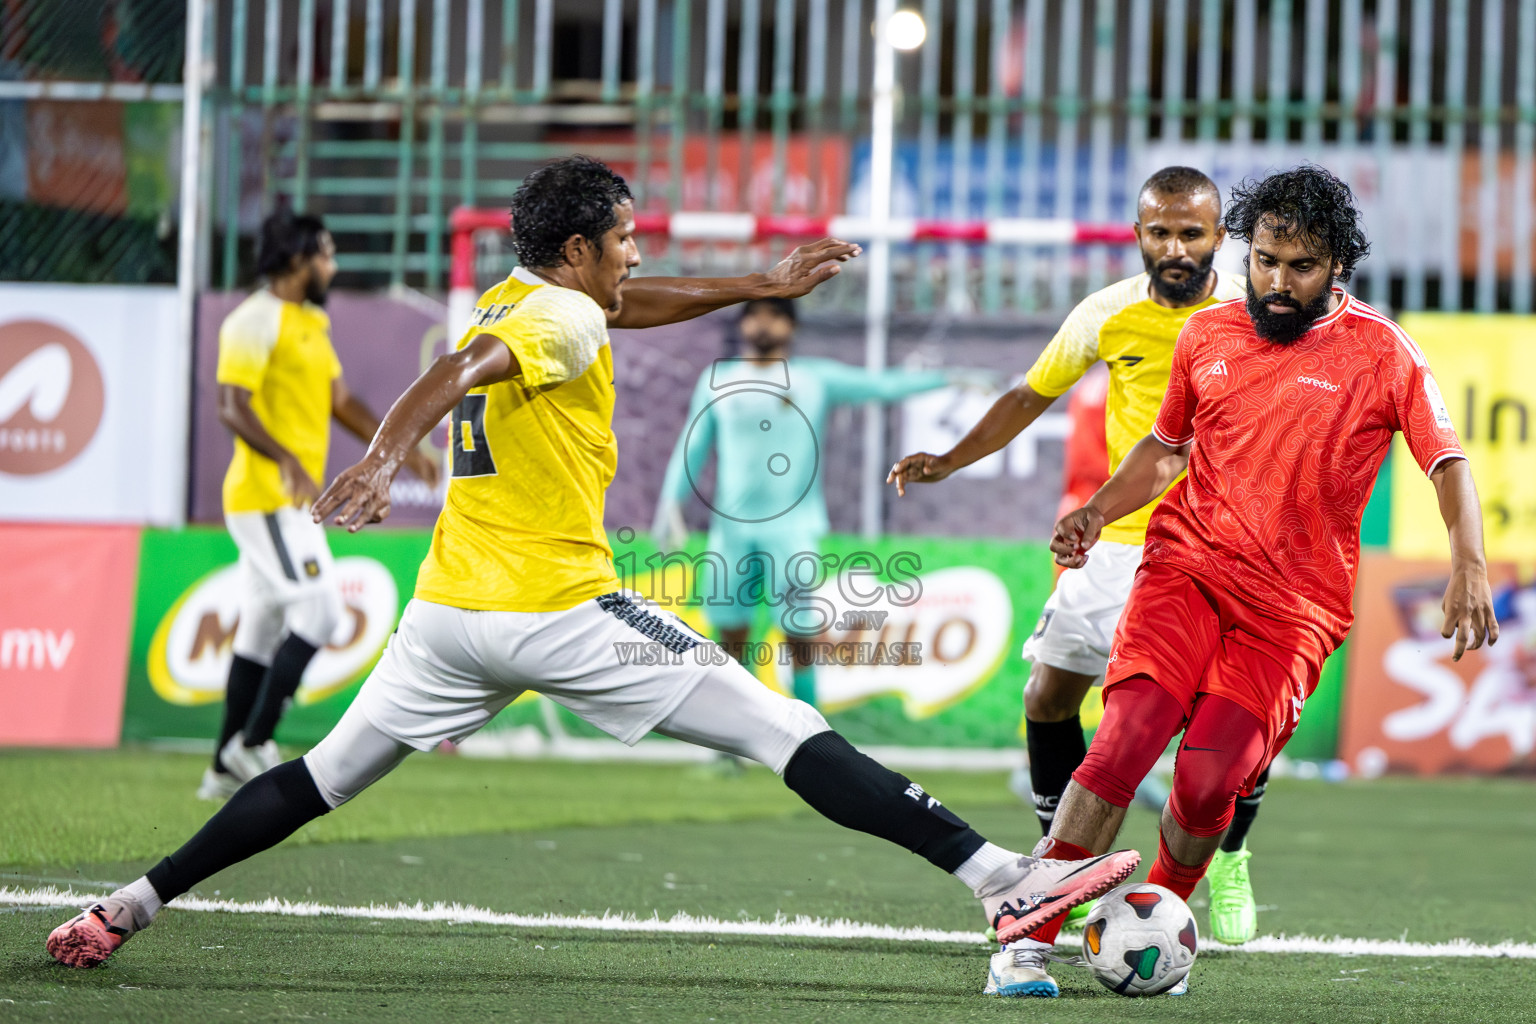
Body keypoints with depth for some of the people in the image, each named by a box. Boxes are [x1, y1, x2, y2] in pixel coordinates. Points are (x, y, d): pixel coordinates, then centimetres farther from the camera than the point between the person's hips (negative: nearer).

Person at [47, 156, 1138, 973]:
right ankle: (1003, 879, -17)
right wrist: (387, 455, -44)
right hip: (560, 606, -8)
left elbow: (626, 307, 36)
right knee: (791, 733, -10)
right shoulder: (561, 318, -9)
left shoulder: (514, 298, 19)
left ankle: (127, 907, 9)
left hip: (449, 611, 8)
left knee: (321, 778, 17)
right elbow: (458, 373, -27)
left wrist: (765, 285, 34)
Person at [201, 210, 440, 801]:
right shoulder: (257, 322, -13)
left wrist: (402, 452, 17)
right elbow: (232, 407, -22)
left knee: (262, 630, 10)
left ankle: (226, 771, 13)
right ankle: (251, 744, -9)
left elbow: (341, 401, 24)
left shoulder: (311, 322, 19)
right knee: (318, 612, -14)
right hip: (267, 496, -10)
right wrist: (288, 462, -35)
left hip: (293, 499, 10)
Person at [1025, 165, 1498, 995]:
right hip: (1188, 566, 2)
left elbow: (1447, 462, 0)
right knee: (1126, 737, -19)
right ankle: (1028, 936, -15)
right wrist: (1097, 512, 9)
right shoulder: (1206, 335, 11)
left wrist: (1468, 567, -16)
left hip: (1294, 604, -2)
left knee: (1209, 783, -16)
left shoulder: (1382, 353, 1)